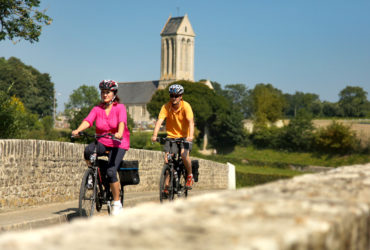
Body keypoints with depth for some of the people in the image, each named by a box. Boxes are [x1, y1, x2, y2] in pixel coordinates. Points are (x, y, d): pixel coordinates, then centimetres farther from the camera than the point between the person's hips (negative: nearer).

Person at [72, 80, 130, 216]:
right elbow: (87, 120, -15)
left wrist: (119, 133, -45)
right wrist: (78, 130, -35)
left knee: (111, 171, -20)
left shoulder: (120, 108, -6)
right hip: (102, 142, 3)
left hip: (118, 144, -3)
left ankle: (117, 203, -3)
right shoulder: (97, 109, 2)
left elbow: (122, 122, -24)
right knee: (88, 150, -32)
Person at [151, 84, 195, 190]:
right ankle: (167, 185, 2)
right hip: (171, 136, 2)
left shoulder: (186, 106, -15)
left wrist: (191, 136, -43)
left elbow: (190, 121, -26)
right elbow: (159, 121, -20)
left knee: (184, 154, -26)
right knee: (167, 159, -10)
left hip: (185, 136, -2)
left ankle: (190, 176, -1)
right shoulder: (166, 107, -10)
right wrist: (155, 135, -35)